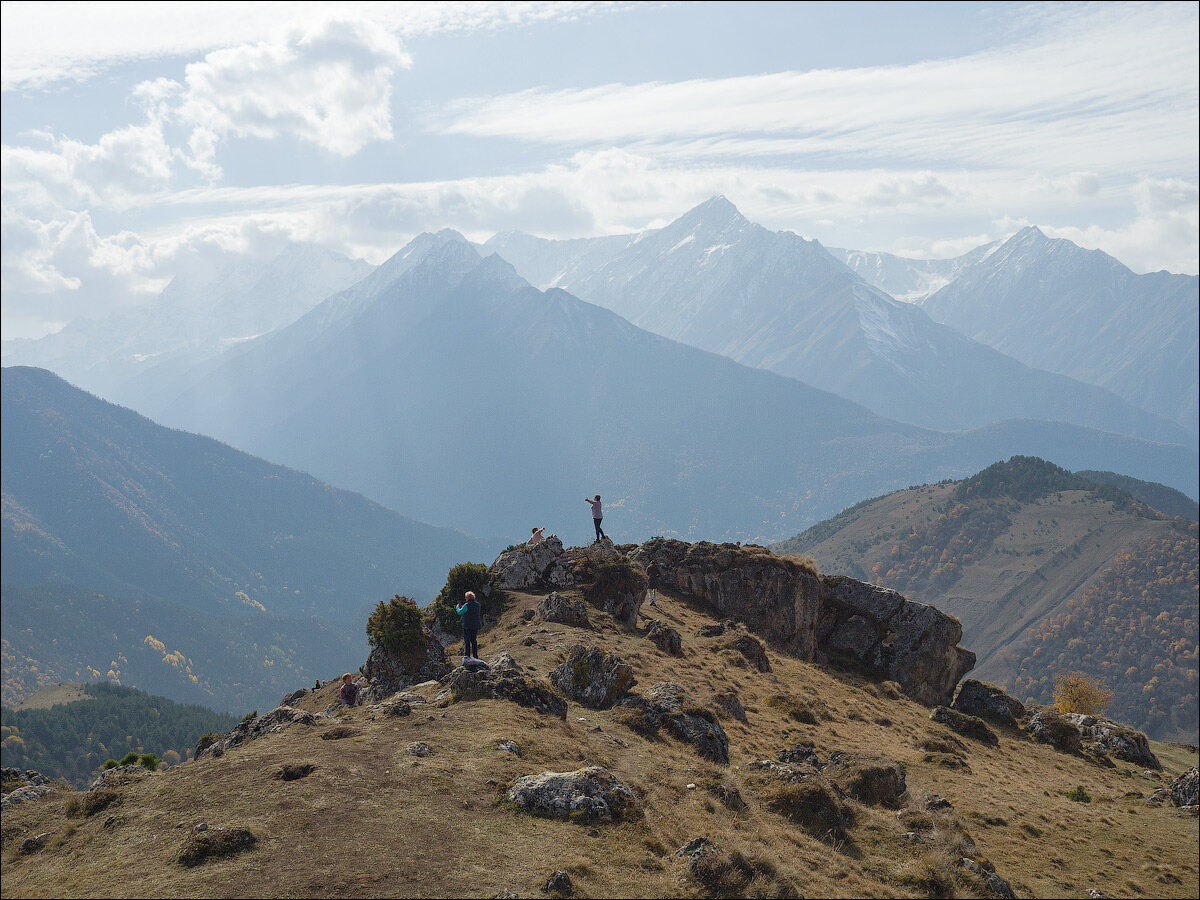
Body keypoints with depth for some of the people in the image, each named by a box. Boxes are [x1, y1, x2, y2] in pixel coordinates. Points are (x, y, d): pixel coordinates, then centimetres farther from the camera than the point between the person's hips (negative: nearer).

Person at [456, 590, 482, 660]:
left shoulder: (466, 605, -15)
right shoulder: (477, 604, 5)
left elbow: (460, 612, -6)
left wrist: (457, 607, 17)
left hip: (467, 626, -6)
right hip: (476, 625, 6)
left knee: (467, 641, 0)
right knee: (474, 640, 13)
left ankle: (467, 656, -1)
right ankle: (475, 656, 13)